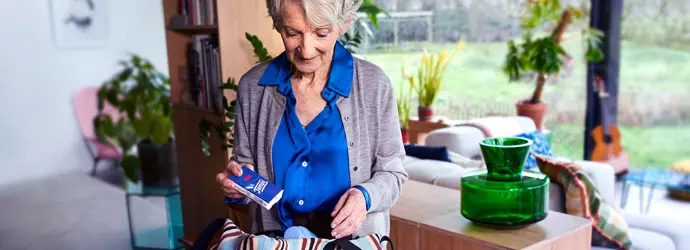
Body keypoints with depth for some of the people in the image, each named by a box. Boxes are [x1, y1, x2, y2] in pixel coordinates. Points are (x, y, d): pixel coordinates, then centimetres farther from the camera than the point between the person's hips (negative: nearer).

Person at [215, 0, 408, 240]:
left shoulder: (374, 85, -9)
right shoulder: (252, 86, -3)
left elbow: (391, 172, -2)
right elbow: (244, 162, 8)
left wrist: (365, 196, -21)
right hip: (275, 239, 2)